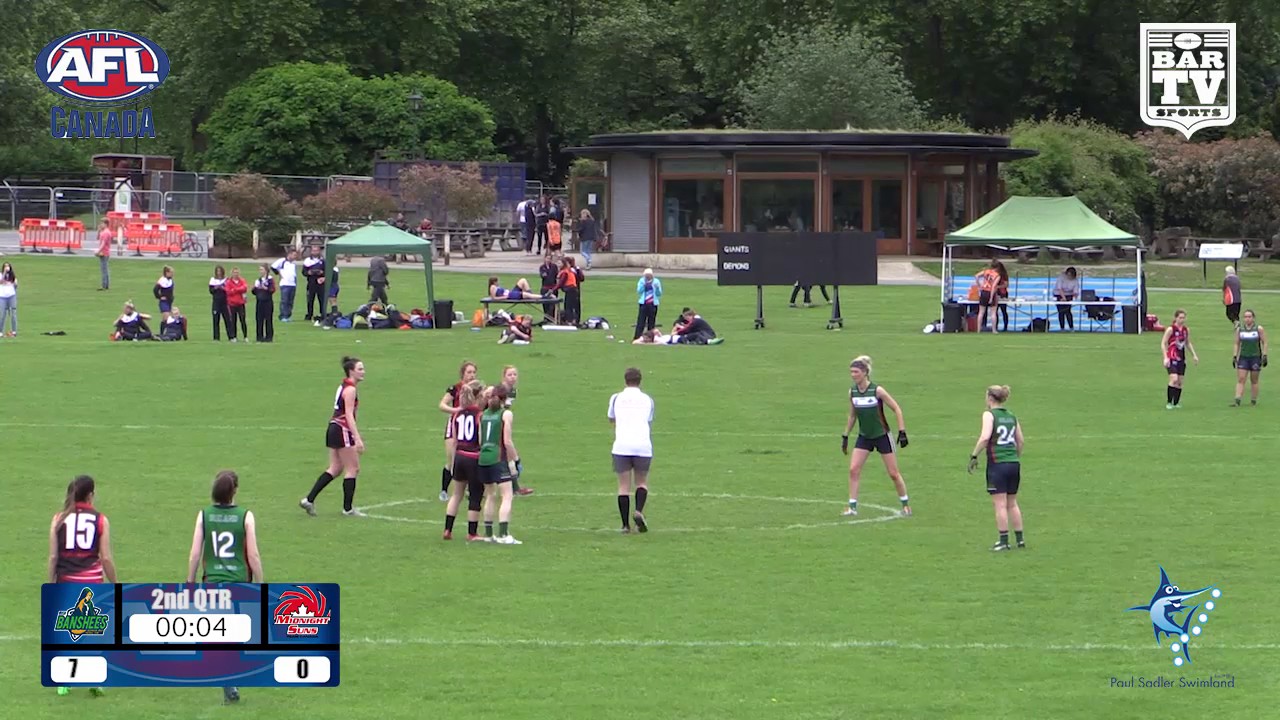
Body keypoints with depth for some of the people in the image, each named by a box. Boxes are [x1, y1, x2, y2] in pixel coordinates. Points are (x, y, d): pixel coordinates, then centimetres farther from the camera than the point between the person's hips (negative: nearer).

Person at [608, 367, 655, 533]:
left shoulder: (616, 398, 10)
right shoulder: (647, 400, 12)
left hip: (622, 445, -1)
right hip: (643, 445, 1)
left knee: (624, 486, 4)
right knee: (642, 482, 15)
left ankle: (625, 525, -2)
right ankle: (639, 511, -11)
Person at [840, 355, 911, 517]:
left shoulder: (877, 390, -17)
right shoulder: (852, 392, -2)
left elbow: (897, 409, -10)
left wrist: (902, 432, -14)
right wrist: (845, 437, 11)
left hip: (881, 435, -4)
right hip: (864, 437, 4)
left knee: (893, 473, 3)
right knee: (853, 470, -10)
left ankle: (905, 504, 21)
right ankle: (852, 506, -5)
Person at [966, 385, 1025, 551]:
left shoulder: (989, 415, -6)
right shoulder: (1011, 417, 12)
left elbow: (985, 437, -19)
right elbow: (1020, 441, 15)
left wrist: (974, 456, -12)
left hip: (997, 463, -6)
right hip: (1014, 463, 6)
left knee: (1000, 504, -3)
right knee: (1012, 503, 15)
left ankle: (1004, 540, -4)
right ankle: (1019, 539, 17)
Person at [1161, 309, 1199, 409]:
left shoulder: (1186, 330, 8)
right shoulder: (1170, 329, -10)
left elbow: (1188, 344, 23)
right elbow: (1163, 344, -10)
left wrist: (1194, 355, 17)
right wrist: (1166, 358, -18)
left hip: (1181, 359, 6)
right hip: (1172, 358, -6)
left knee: (1180, 382, 5)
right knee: (1174, 379, -19)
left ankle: (1176, 403, 14)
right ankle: (1169, 402, -12)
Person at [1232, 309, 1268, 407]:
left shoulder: (1259, 329, -2)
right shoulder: (1239, 329, 5)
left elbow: (1264, 343, 1)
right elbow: (1237, 344, 10)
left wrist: (1264, 356, -6)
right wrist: (1234, 356, 4)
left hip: (1255, 357, -2)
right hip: (1243, 357, 2)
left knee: (1254, 381, 5)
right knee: (1240, 380, -7)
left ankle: (1253, 401, 14)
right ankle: (1237, 401, -12)